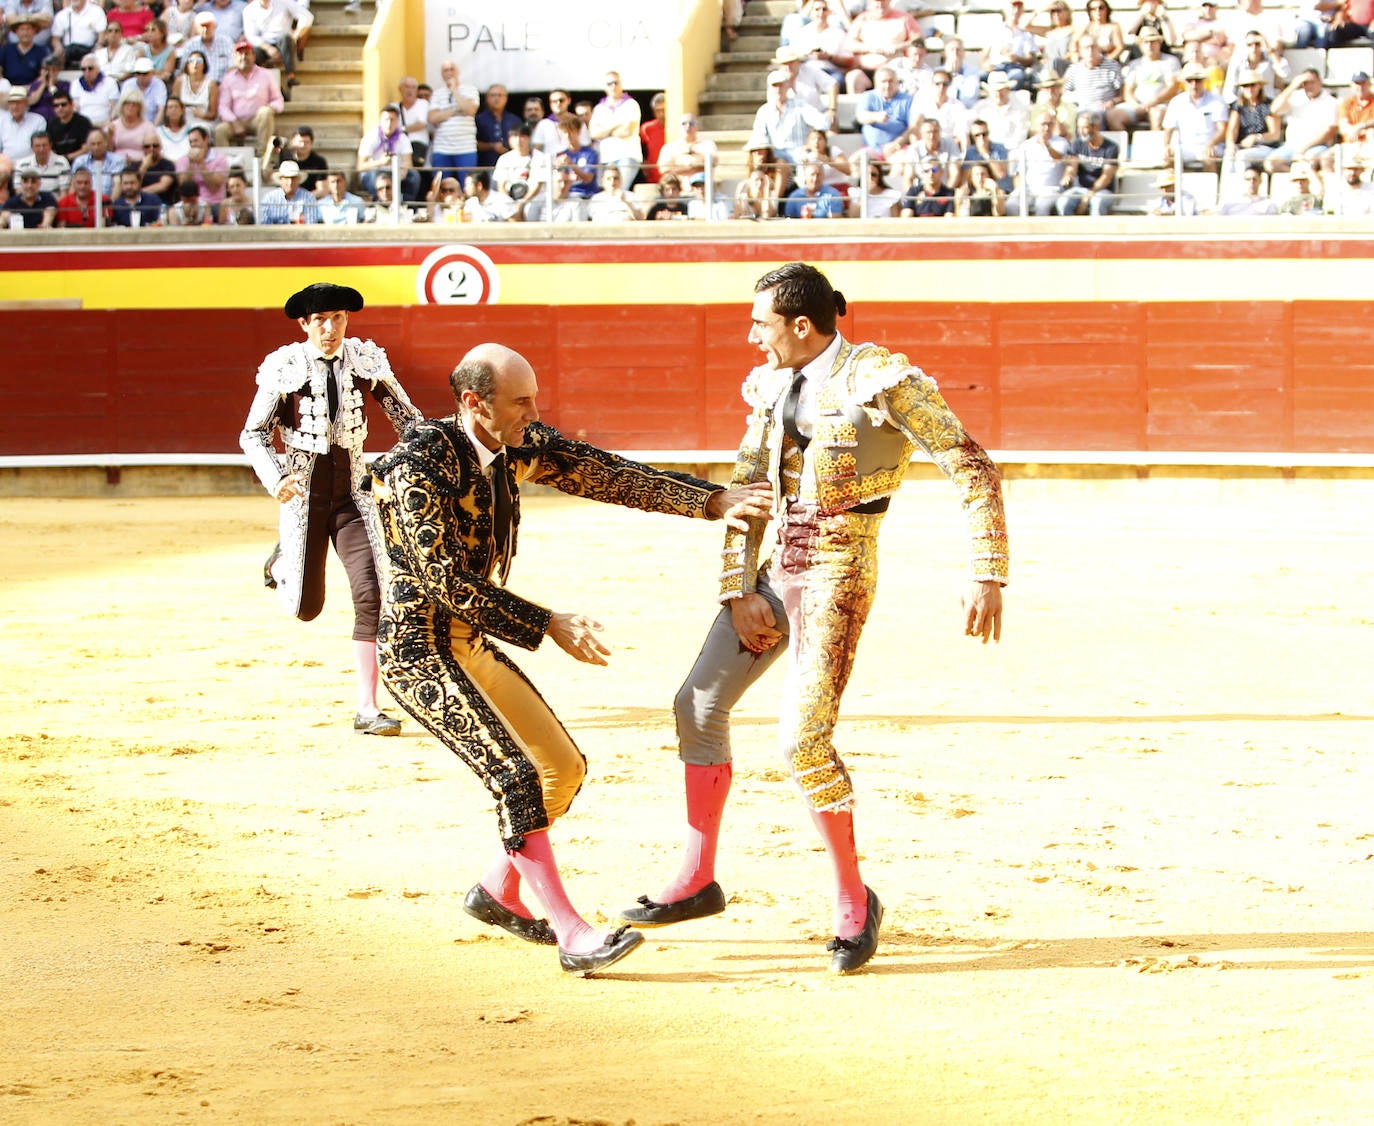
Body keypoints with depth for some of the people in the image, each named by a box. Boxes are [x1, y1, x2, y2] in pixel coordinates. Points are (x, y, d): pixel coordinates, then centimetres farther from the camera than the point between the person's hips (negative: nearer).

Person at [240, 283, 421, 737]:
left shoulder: (366, 360, -3)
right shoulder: (284, 367, -9)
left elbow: (405, 416, 7)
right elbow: (253, 434, -3)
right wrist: (275, 478, -21)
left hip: (351, 493, 1)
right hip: (304, 494, -1)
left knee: (371, 595, -13)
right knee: (307, 607, 5)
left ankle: (367, 709, -7)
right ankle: (284, 560, 43)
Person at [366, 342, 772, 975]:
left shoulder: (521, 447, 2)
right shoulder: (422, 464, -22)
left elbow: (610, 476, 3)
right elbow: (450, 582, -24)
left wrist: (714, 503, -4)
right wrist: (548, 626, -23)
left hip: (472, 640, 9)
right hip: (422, 644, -9)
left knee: (562, 767, 11)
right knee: (516, 773, -19)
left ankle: (498, 892, 30)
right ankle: (572, 934, -21)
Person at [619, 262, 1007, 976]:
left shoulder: (881, 380, -15)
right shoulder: (773, 388, 6)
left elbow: (973, 470, -15)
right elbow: (744, 491, 11)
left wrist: (988, 576, -19)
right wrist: (738, 593, 2)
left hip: (838, 575, -8)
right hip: (779, 569, 8)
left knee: (803, 738, -15)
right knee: (699, 703, 8)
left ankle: (853, 898, 3)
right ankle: (698, 882, 20)